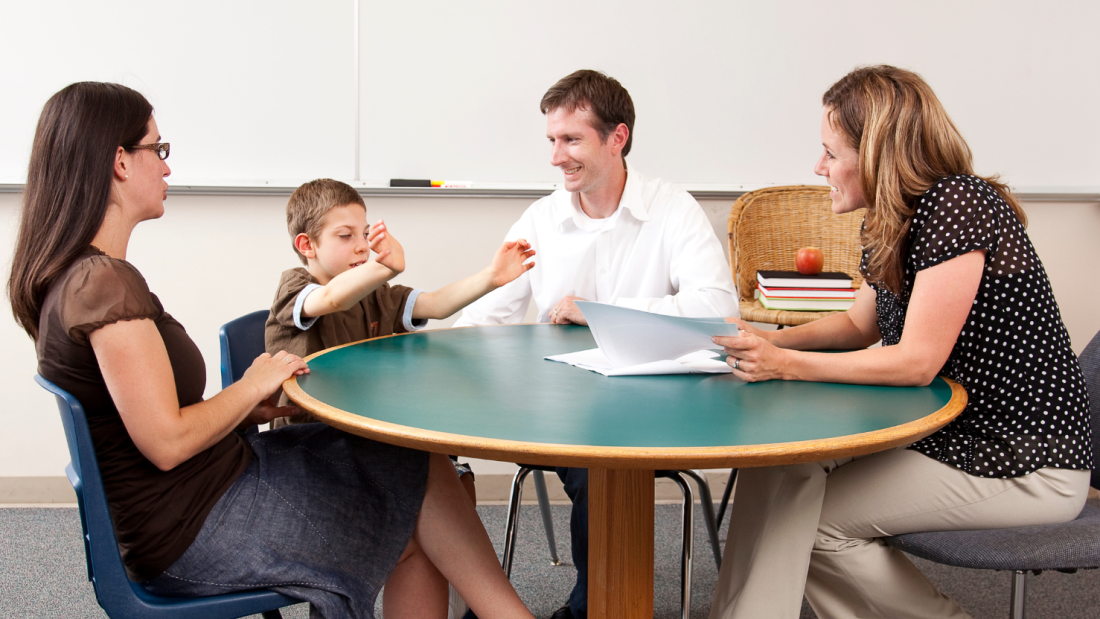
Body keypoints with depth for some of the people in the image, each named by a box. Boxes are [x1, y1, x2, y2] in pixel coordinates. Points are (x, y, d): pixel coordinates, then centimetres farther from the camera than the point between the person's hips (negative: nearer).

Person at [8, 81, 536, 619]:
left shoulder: (77, 276, 10)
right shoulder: (105, 282, -22)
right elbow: (167, 443, -24)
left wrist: (252, 407, 7)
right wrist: (252, 387, -8)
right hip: (192, 532, -10)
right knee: (426, 478, -1)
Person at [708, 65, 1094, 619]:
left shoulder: (957, 206, -21)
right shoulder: (888, 222, 6)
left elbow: (917, 362, -22)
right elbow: (861, 323, 20)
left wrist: (783, 364, -20)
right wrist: (770, 341, 4)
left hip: (1024, 464, -8)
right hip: (949, 431, 8)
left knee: (814, 518, -13)